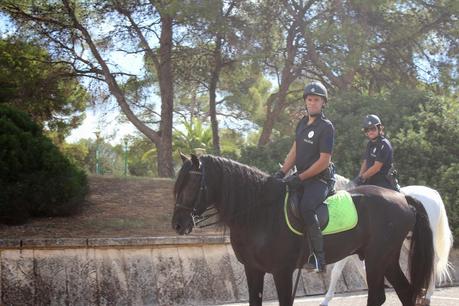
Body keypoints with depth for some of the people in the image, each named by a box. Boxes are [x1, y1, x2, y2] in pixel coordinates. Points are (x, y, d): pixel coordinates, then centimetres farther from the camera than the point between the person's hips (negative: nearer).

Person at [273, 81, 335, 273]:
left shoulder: (326, 127, -12)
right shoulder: (302, 123, 13)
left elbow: (324, 161, -16)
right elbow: (294, 151, 15)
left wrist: (300, 178, -18)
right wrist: (282, 172, 1)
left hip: (320, 178, -9)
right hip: (301, 176, 9)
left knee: (306, 207, -32)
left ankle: (318, 259, -28)